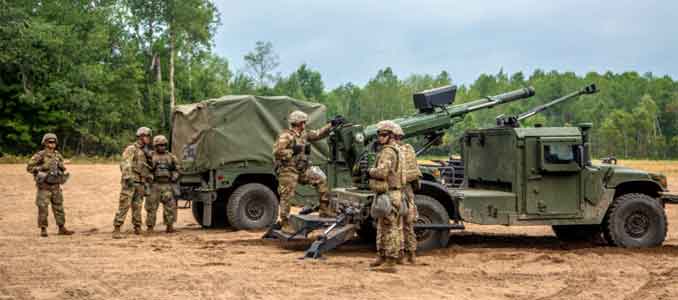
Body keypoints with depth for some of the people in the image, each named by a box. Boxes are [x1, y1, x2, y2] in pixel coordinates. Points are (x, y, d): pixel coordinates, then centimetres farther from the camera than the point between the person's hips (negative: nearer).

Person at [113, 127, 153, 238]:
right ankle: (116, 229, -13)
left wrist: (149, 179, 19)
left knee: (137, 207, 10)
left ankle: (137, 228, 15)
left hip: (141, 183, 7)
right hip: (130, 182, -7)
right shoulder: (131, 149, -4)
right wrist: (128, 177, -24)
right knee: (124, 205, -11)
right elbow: (125, 164, -14)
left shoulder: (146, 152, 19)